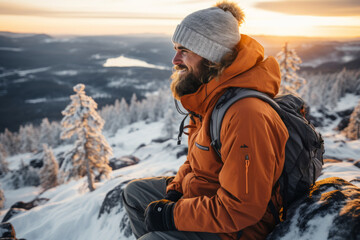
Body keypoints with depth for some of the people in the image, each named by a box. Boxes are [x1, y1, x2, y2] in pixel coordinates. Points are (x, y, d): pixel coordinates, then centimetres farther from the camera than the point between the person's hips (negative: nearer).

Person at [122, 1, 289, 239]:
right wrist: (174, 191, -3)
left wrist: (171, 215, -21)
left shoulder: (246, 115, -32)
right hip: (201, 193, 9)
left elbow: (241, 209, -29)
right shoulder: (207, 96, -2)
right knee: (134, 192, 17)